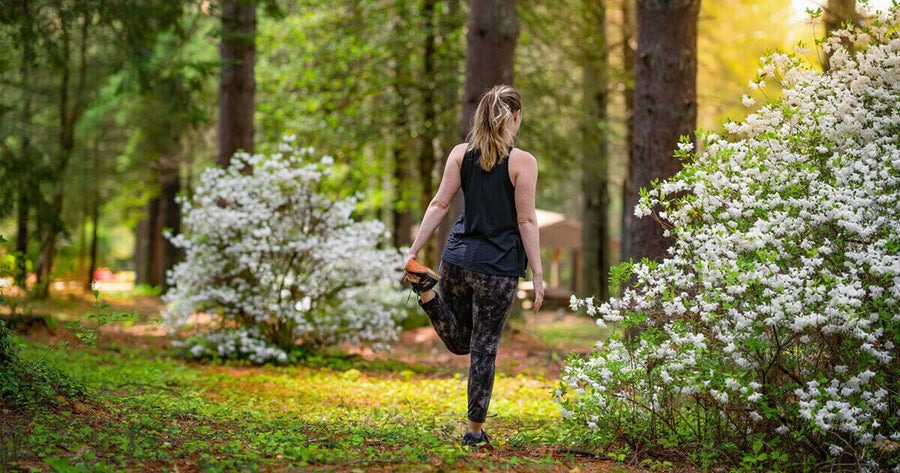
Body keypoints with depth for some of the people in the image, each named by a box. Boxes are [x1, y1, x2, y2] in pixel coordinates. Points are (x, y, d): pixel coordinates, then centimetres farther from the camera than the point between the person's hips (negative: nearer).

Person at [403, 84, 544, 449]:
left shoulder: (461, 153, 4)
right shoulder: (523, 162, -8)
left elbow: (439, 204, 1)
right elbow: (526, 221, -8)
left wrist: (414, 250, 5)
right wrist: (538, 275, -4)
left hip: (457, 258, 4)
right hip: (498, 268, -4)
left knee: (460, 342, 19)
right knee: (484, 350, 5)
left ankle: (427, 290, -7)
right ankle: (475, 430, 8)